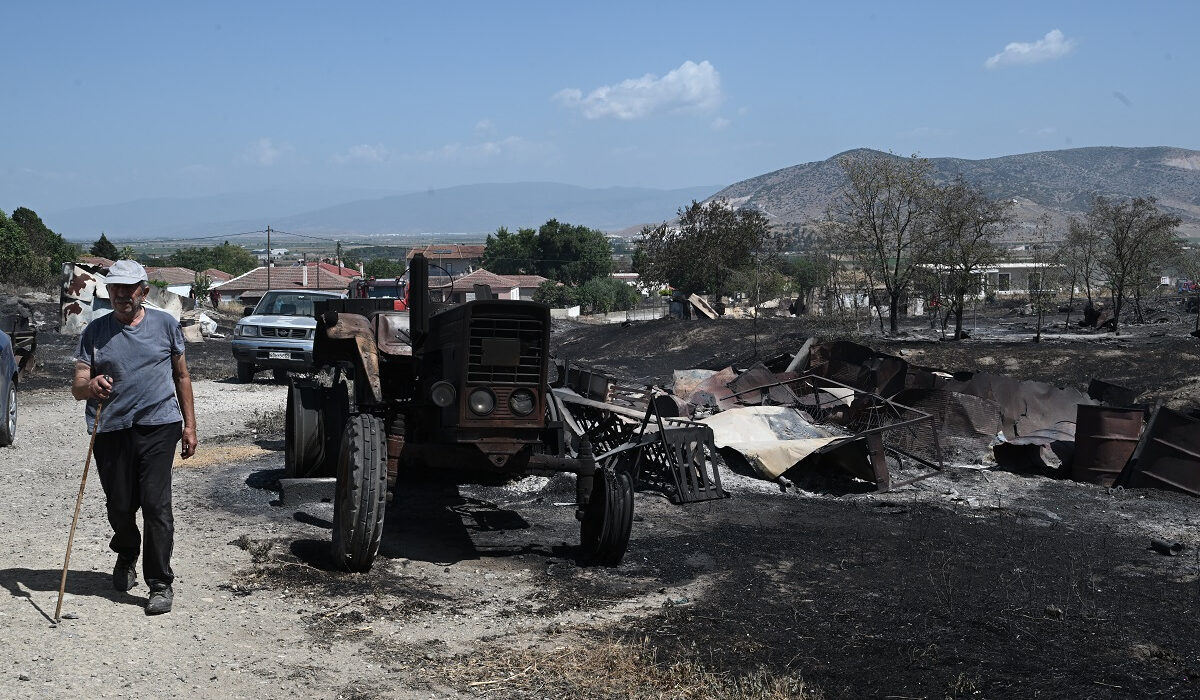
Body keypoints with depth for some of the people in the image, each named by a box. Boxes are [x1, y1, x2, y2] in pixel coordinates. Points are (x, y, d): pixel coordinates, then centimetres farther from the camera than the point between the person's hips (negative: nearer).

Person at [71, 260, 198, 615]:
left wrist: (189, 424, 9)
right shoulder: (95, 331, 6)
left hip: (158, 426, -2)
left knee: (156, 505, -8)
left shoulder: (165, 324, 6)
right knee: (119, 506, 10)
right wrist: (91, 386, -24)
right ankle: (126, 556, 41)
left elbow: (181, 376, 13)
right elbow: (77, 388, 1)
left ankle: (160, 584, 1)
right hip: (110, 430, 2)